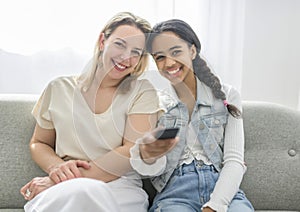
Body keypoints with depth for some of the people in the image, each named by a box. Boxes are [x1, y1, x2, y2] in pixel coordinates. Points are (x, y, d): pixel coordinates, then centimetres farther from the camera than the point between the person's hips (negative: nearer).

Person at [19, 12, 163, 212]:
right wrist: (56, 167, -4)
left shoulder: (143, 92, 5)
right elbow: (39, 143, 21)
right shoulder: (60, 89, 12)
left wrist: (74, 178, -13)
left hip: (121, 189, -2)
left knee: (86, 192, -39)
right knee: (77, 192, -36)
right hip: (61, 190, 2)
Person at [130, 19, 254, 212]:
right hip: (175, 192, 0)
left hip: (223, 189, 0)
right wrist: (146, 156, -25)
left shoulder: (227, 95, 7)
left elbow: (234, 161, 0)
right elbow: (155, 168, -1)